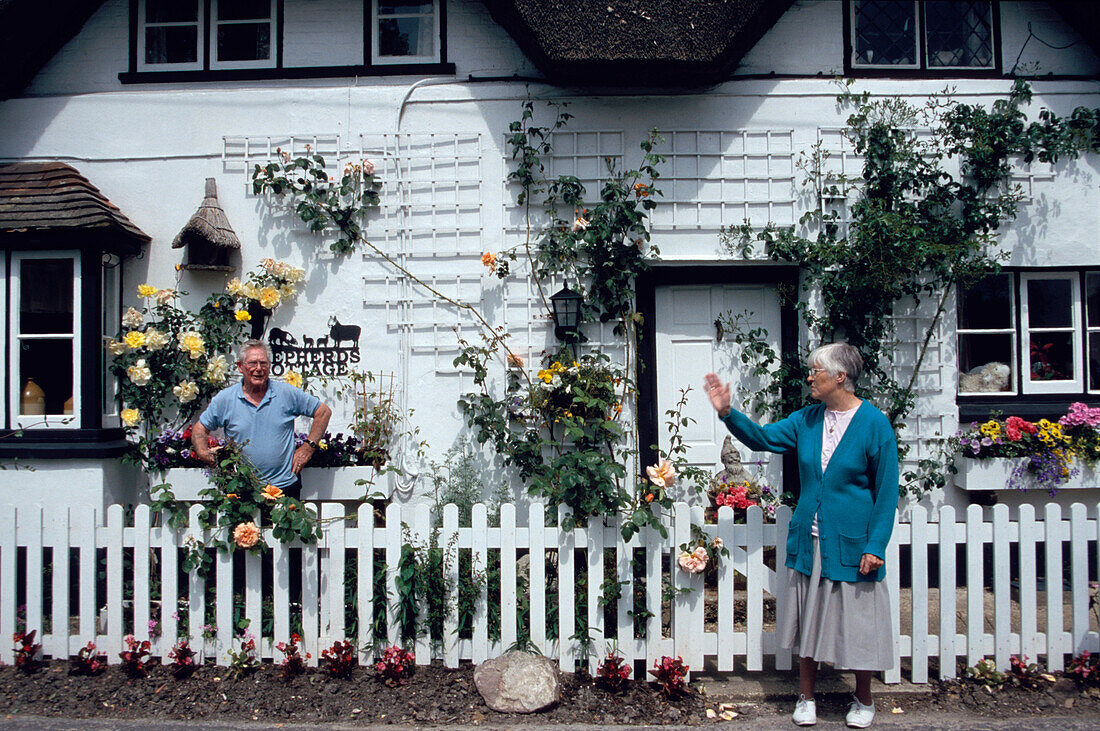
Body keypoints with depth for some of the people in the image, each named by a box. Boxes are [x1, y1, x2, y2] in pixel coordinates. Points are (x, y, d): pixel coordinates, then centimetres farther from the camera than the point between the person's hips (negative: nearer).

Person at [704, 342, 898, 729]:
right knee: (808, 621, 13)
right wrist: (727, 412, -8)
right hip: (808, 541, 4)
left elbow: (887, 491, -9)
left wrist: (875, 545, -13)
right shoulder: (807, 419, 4)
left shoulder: (875, 424, -10)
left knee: (857, 623, 8)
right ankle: (806, 698, 30)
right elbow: (762, 437, 7)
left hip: (852, 544, -4)